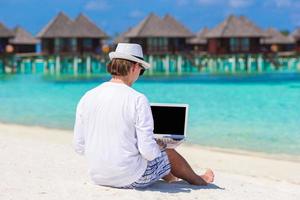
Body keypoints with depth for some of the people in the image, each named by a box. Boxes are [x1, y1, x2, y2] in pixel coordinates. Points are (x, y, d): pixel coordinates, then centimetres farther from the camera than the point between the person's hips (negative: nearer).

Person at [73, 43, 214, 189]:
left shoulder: (87, 98, -5)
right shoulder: (138, 100, -18)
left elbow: (79, 147, 0)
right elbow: (148, 151, -20)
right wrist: (157, 147, 4)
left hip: (97, 177, 5)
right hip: (132, 179, -5)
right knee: (170, 154, 24)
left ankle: (169, 178, 61)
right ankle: (199, 181, 52)